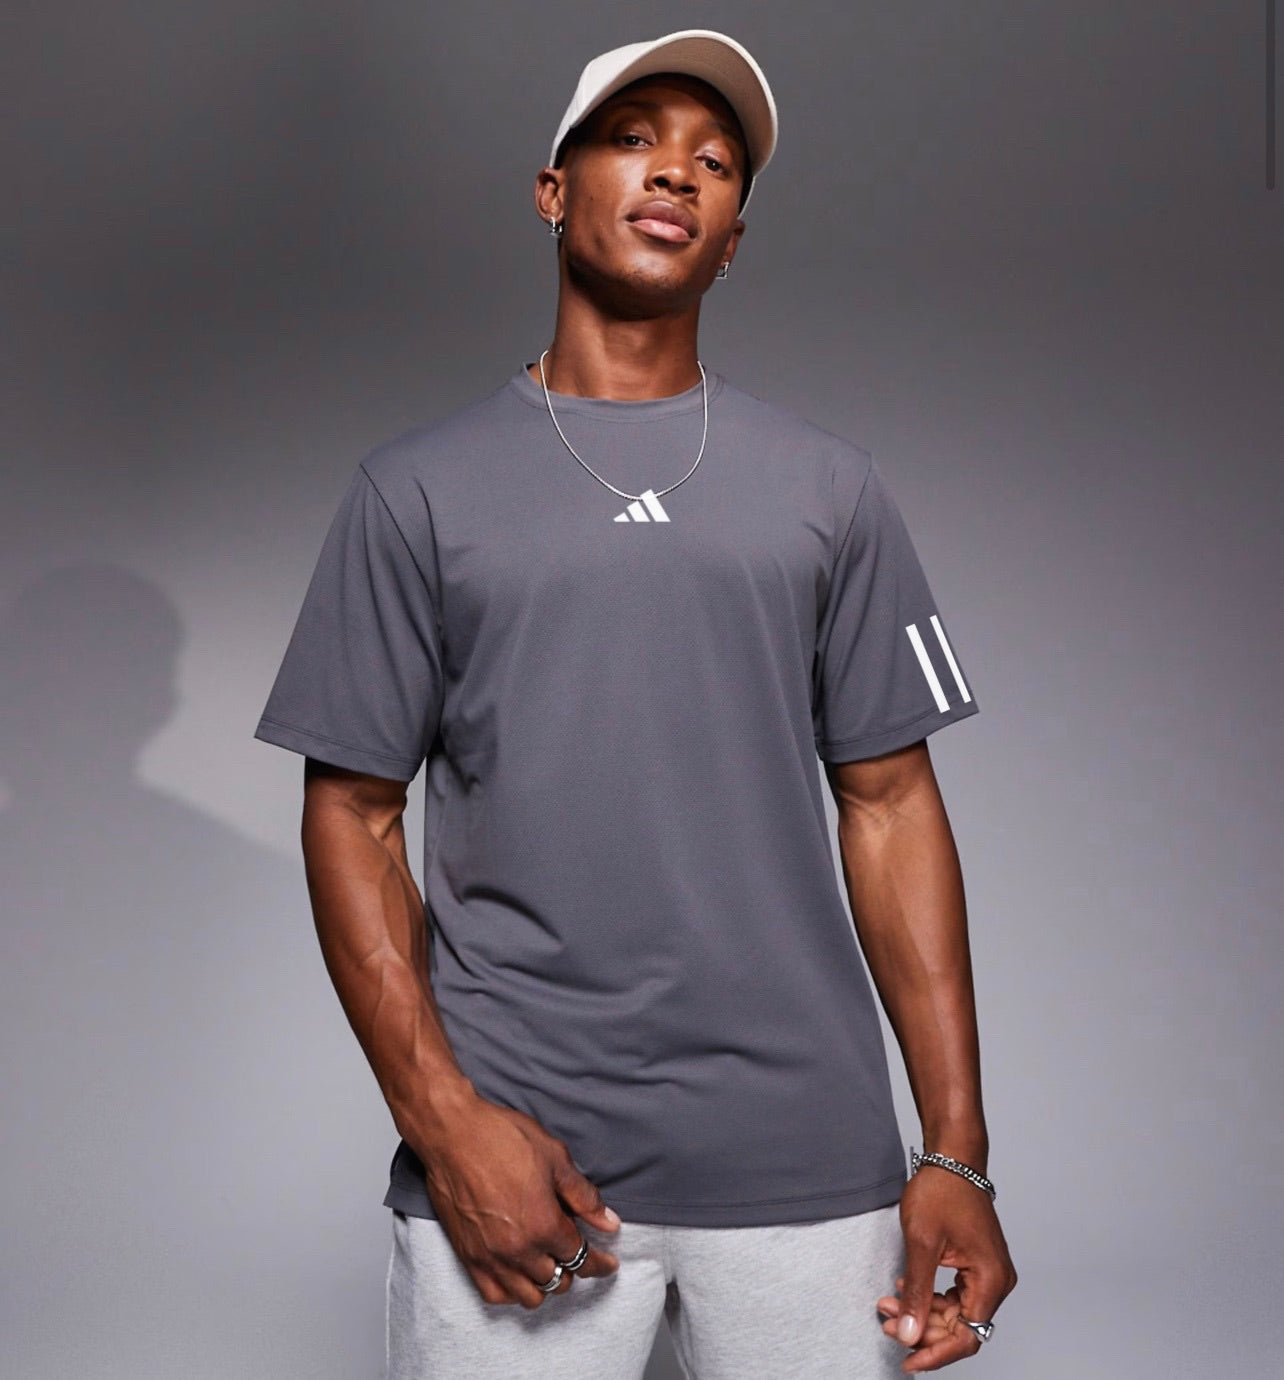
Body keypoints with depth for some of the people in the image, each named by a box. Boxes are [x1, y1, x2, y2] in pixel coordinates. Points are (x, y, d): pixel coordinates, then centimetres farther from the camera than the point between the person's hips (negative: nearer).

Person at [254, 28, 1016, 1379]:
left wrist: (956, 1150, 0)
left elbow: (889, 803, 7)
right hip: (511, 1156, -1)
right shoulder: (417, 490, 5)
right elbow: (353, 813, 3)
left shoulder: (829, 490, 9)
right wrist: (442, 1120, -8)